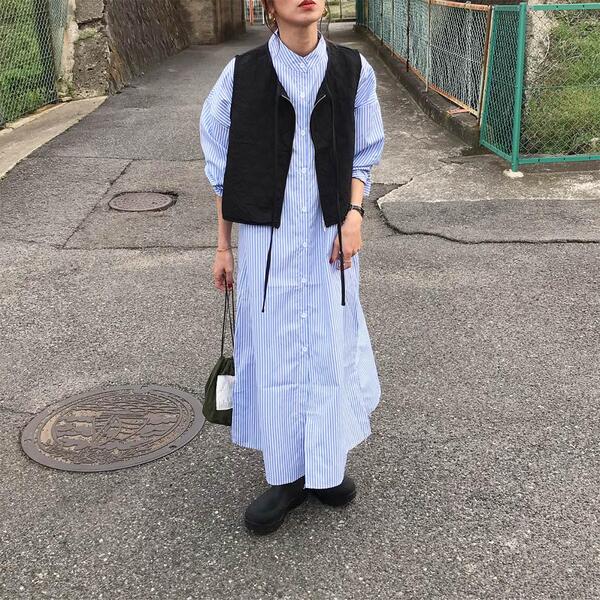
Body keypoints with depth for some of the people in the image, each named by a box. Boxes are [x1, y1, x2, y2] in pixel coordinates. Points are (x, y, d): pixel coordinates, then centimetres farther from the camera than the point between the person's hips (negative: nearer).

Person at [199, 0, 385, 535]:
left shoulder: (353, 70, -1)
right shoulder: (242, 74, -4)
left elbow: (363, 155, 8)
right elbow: (224, 168, 3)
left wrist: (354, 213, -9)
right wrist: (223, 247, 5)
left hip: (330, 238, 1)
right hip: (267, 238, -1)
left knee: (330, 348, 10)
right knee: (273, 351, 5)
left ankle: (326, 465, 30)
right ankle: (287, 476, 22)